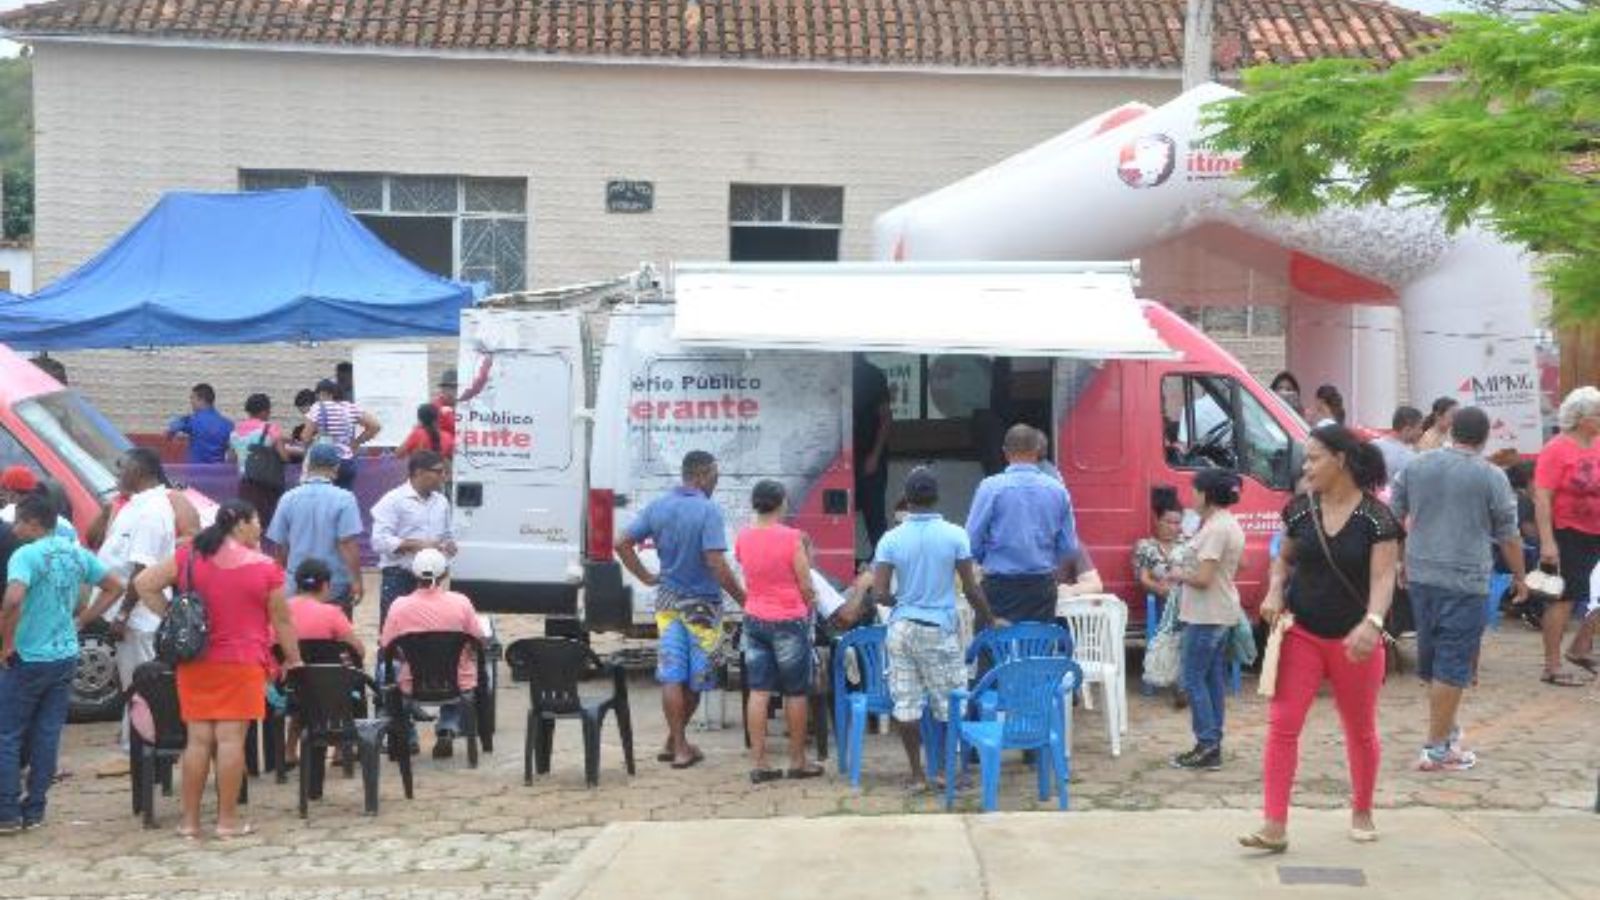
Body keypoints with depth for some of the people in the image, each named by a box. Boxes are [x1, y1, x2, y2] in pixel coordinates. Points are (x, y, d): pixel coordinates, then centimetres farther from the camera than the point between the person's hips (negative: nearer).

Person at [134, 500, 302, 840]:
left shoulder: (189, 557, 5)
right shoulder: (264, 568, -4)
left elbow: (144, 584, 2)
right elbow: (282, 621, 2)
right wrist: (293, 659, 15)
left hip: (195, 662, 4)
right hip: (242, 664, -4)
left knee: (198, 739, 8)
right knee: (231, 739, -1)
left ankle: (190, 820, 12)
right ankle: (227, 821, 2)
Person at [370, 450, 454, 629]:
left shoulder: (441, 501, 12)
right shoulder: (393, 500, -9)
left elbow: (446, 535, 24)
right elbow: (380, 541, -17)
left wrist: (449, 545, 0)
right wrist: (416, 544, -23)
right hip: (398, 578, -6)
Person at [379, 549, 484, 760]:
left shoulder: (400, 605, -14)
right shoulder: (460, 602, -13)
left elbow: (385, 646, -2)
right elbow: (479, 641, -4)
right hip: (458, 684, 0)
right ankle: (448, 728, 18)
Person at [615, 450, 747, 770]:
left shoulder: (657, 508, 2)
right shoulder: (708, 511, -17)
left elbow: (622, 543, 3)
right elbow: (717, 566, -23)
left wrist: (645, 577, 10)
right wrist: (743, 599, -14)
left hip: (668, 600, 5)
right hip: (701, 604, -5)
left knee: (671, 676, 5)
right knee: (695, 679, 11)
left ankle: (677, 744, 5)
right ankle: (676, 741, 19)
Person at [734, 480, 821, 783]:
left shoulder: (743, 538, 1)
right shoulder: (791, 537, -14)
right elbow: (806, 586, -9)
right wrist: (811, 607, 10)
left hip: (754, 619, 5)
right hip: (788, 621, -5)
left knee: (759, 692, 5)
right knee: (795, 693, 8)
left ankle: (759, 763, 5)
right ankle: (797, 761, 16)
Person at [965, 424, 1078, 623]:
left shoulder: (991, 487, -8)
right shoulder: (1058, 489, 1)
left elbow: (972, 542, -6)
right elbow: (1069, 549, 5)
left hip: (1000, 586, -3)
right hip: (1043, 586, 3)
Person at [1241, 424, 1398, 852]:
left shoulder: (1376, 517, -11)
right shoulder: (1300, 509, 0)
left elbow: (1383, 577, -19)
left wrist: (1372, 622, -36)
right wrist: (1275, 591, -7)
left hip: (1353, 641, -2)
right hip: (1301, 634, 2)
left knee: (1360, 731, 15)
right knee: (1282, 725, -7)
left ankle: (1362, 812, 36)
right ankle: (1275, 825, -6)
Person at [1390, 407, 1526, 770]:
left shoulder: (1416, 466, 6)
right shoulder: (1492, 477, -6)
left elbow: (1393, 515, 14)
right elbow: (1508, 536, 0)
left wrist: (1401, 561, 27)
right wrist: (1519, 577, 15)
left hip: (1419, 575, 5)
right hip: (1465, 581, -5)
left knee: (1432, 658, 18)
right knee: (1452, 665, -1)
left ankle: (1448, 725, 31)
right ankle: (1437, 748, 0)